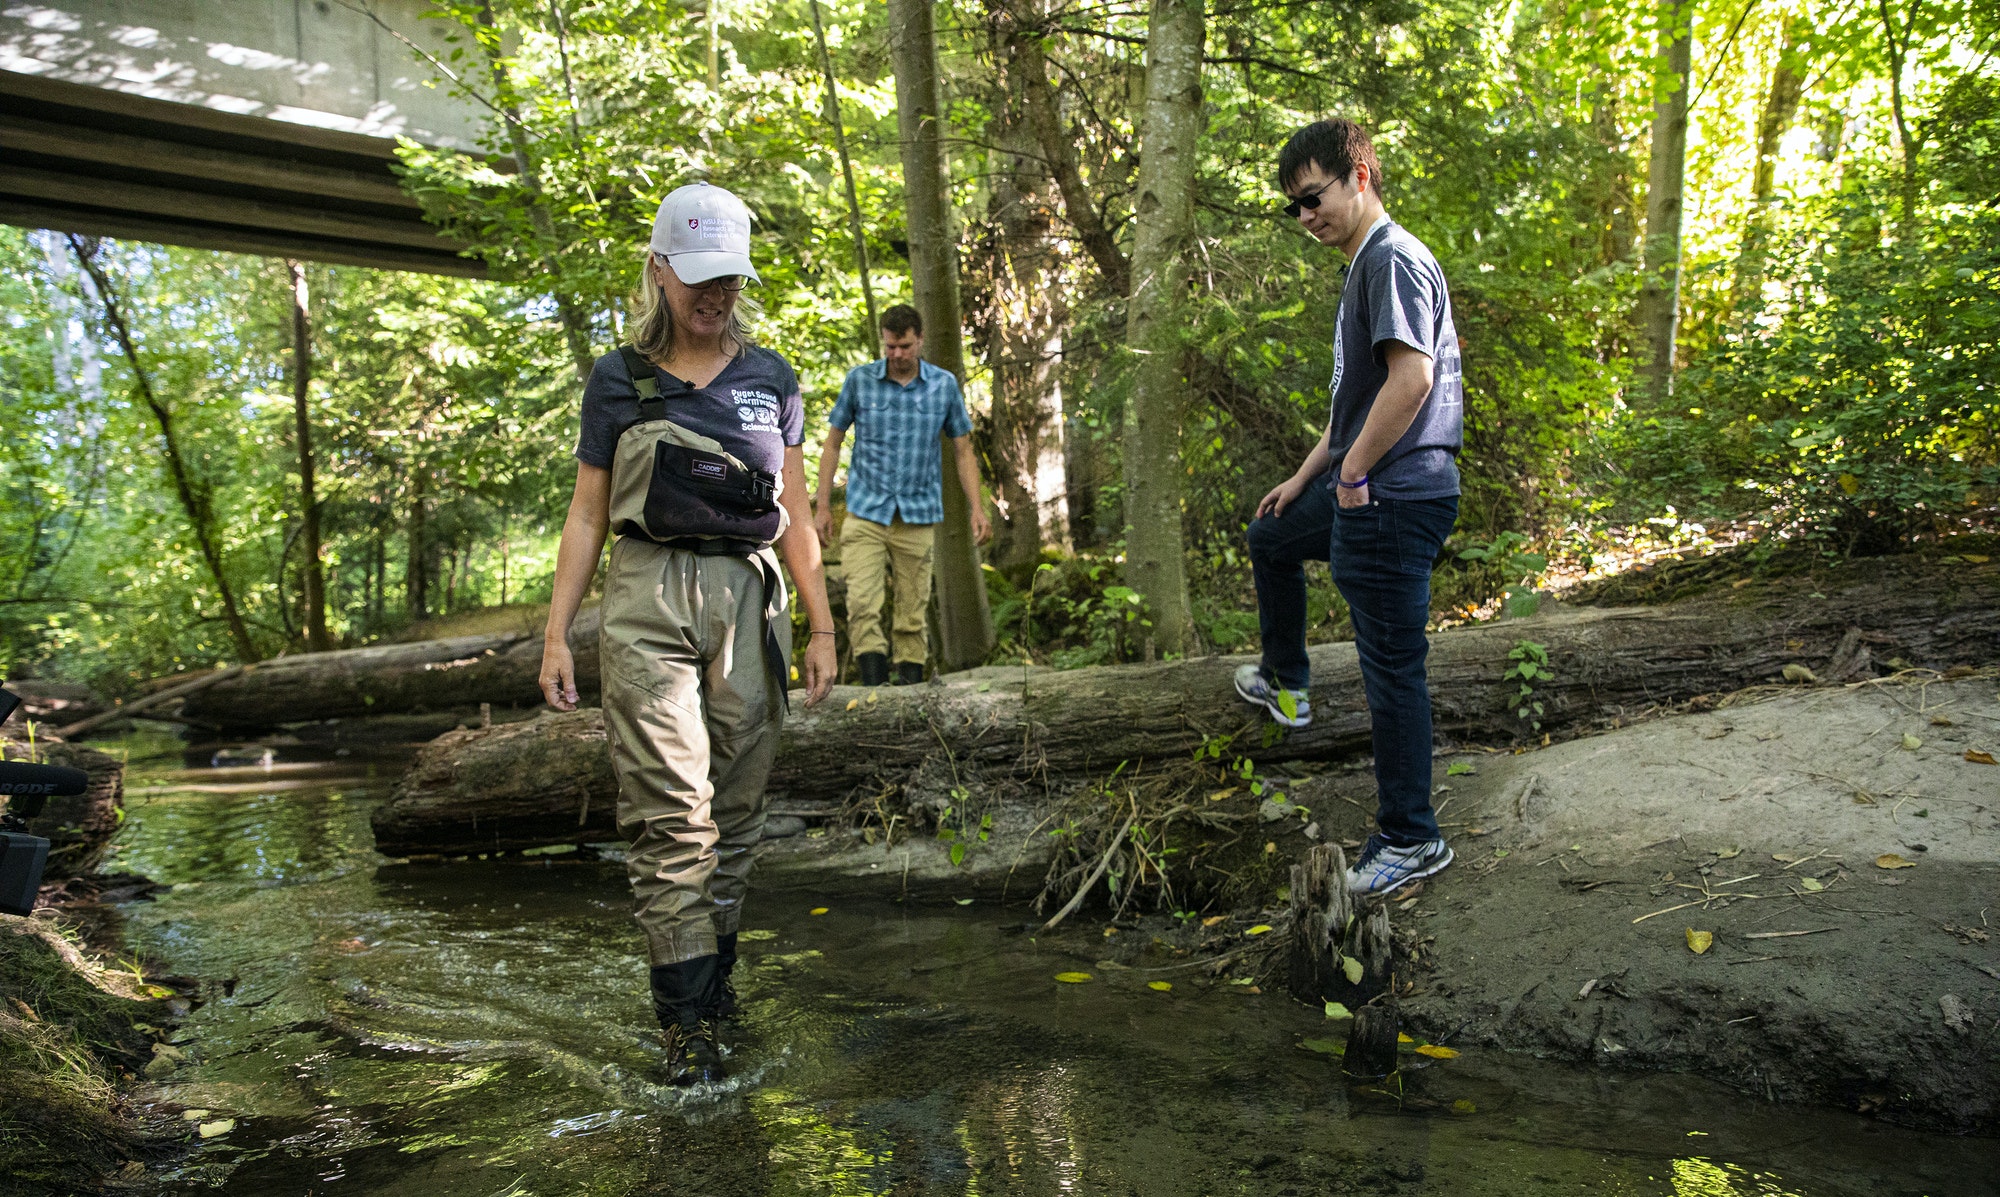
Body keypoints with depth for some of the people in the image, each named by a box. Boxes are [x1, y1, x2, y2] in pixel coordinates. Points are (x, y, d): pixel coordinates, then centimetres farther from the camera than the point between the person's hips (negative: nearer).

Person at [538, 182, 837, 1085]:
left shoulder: (770, 379, 11)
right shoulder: (618, 381, 7)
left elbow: (793, 515, 12)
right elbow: (587, 515, 8)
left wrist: (821, 626, 8)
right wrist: (556, 633, 1)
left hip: (748, 602, 2)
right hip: (647, 601, -2)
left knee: (734, 807, 6)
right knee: (671, 809, -10)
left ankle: (711, 971, 22)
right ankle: (687, 1018, -5)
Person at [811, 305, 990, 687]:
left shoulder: (945, 385, 3)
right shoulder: (859, 379, 1)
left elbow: (963, 450, 8)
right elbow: (833, 443, 8)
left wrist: (976, 507, -1)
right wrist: (822, 505, 3)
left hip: (918, 516, 1)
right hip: (865, 512, -1)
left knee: (913, 610, 5)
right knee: (862, 603, -15)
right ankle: (874, 687, -15)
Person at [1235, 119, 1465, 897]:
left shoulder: (1393, 258, -14)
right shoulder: (1363, 270, 18)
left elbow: (1411, 379, -25)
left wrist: (1352, 472, -17)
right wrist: (1304, 477, 23)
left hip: (1395, 497, -11)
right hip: (1361, 491, 11)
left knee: (1392, 668, -4)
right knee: (1271, 538, 31)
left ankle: (1411, 839, 7)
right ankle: (1286, 686, 45)